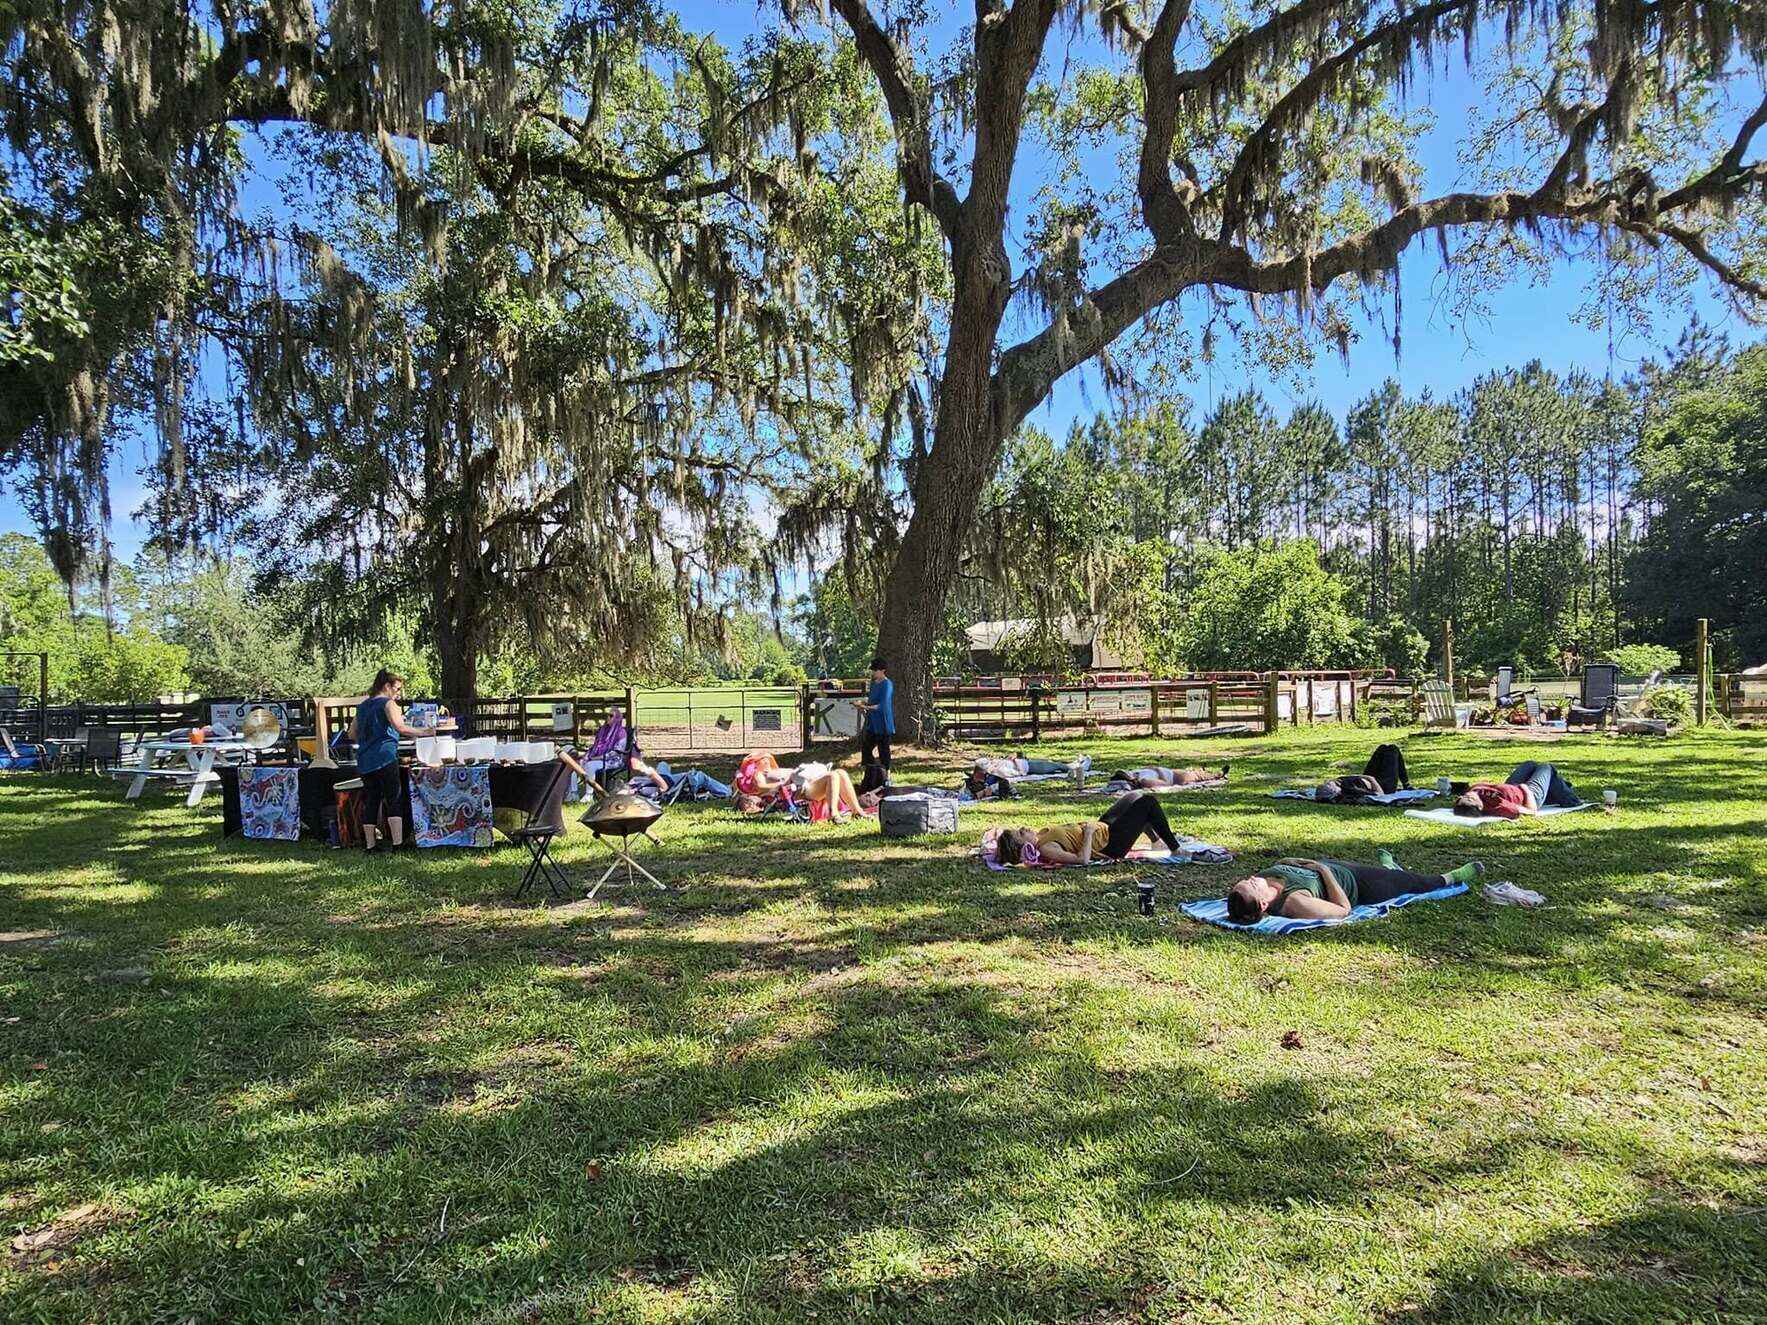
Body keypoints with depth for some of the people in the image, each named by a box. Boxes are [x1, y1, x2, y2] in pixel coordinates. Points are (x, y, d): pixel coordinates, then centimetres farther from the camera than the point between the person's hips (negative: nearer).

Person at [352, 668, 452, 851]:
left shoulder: (362, 706, 18)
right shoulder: (388, 703, -4)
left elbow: (353, 733, 24)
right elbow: (400, 727, -19)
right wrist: (427, 732, -18)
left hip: (364, 760, 7)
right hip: (384, 758, -7)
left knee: (371, 801, 8)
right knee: (394, 799, -4)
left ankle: (370, 844, 9)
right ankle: (398, 842, -9)